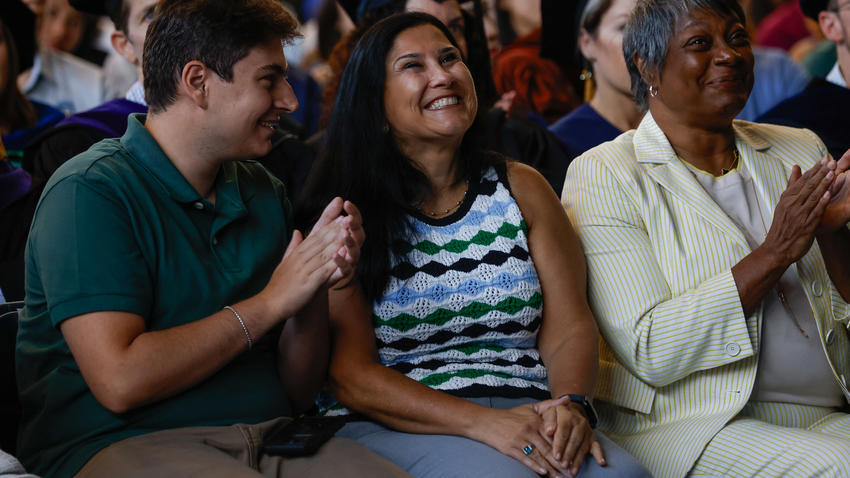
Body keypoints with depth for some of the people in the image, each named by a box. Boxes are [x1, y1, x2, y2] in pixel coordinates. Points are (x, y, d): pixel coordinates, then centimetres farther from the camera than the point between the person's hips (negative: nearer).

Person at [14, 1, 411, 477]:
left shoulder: (265, 195, 15)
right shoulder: (90, 192, -7)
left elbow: (298, 393, 15)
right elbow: (119, 382, -19)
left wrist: (316, 288, -5)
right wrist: (272, 301, -11)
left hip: (271, 437, 6)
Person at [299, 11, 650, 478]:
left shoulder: (521, 189, 14)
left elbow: (569, 327, 8)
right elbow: (350, 374, -6)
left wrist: (571, 404, -16)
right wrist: (482, 423, -20)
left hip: (526, 413, 3)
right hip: (396, 426, -3)